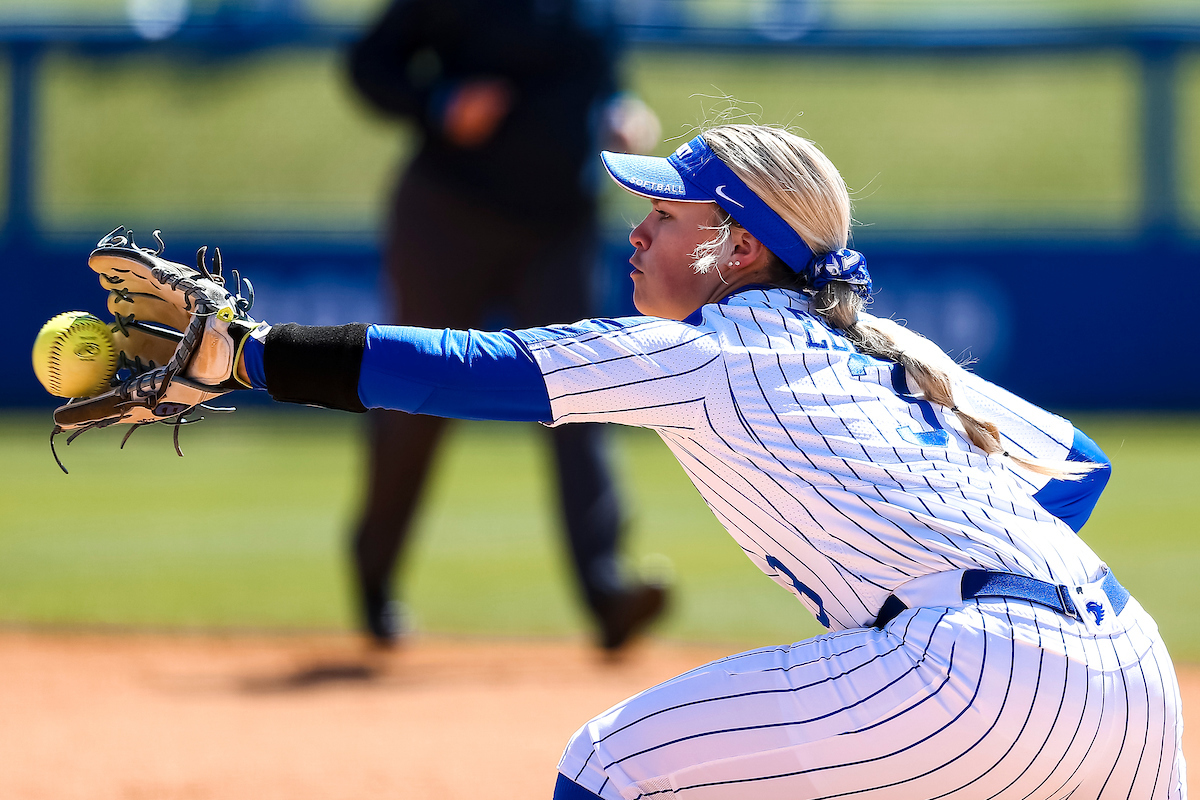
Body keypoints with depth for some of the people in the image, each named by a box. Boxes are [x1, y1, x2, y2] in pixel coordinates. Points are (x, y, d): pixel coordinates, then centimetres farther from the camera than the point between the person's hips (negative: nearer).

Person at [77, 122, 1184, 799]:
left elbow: (471, 371, 2)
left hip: (977, 673, -8)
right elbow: (1079, 462, 33)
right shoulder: (892, 352, 28)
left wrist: (236, 353, 3)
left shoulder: (706, 350, 6)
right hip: (1130, 666, 8)